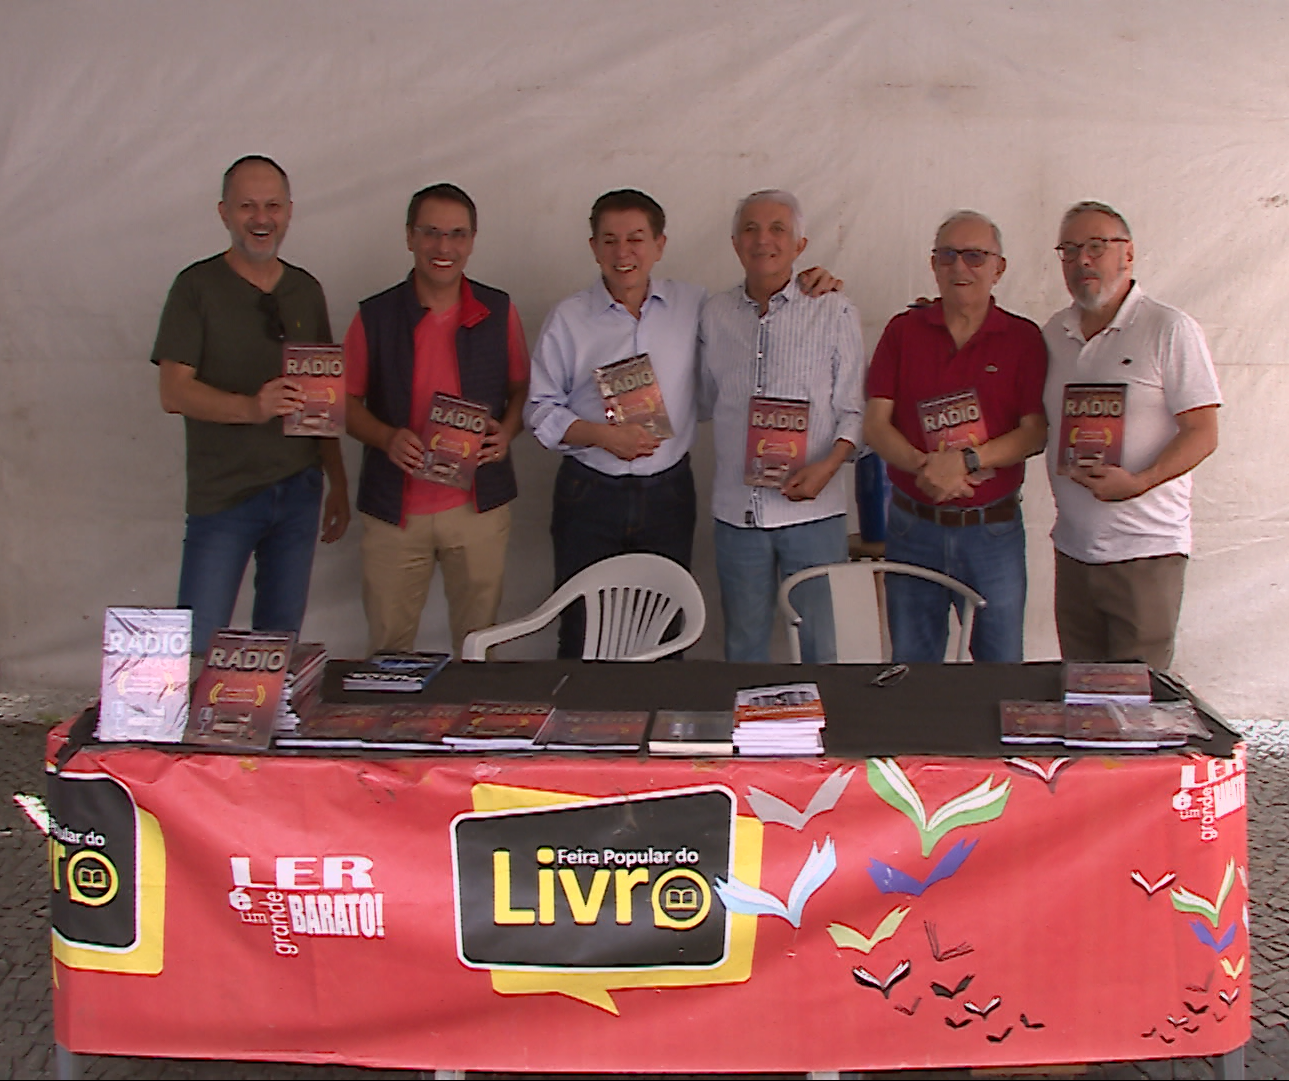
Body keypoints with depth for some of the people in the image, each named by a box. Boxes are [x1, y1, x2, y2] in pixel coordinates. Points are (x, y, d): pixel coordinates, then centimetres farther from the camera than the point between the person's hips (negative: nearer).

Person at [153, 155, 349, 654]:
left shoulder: (306, 290, 12)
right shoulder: (198, 286, -3)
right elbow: (174, 392, -12)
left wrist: (338, 484, 14)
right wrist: (251, 407, -28)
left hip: (299, 491, 4)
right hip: (224, 495, -4)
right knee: (197, 646, -6)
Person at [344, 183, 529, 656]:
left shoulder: (499, 312, 2)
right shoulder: (374, 316, -1)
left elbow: (522, 387, 11)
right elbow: (346, 403, 3)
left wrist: (507, 430, -10)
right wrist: (387, 438, -16)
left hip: (478, 505, 1)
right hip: (394, 507, -1)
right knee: (387, 644, 7)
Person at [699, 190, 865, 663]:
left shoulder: (834, 313, 0)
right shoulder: (713, 315, 9)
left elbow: (854, 409, -1)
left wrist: (827, 466, -16)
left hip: (813, 508, -3)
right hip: (735, 509, 3)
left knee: (820, 643, 3)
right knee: (743, 644, 13)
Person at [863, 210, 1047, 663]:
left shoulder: (1023, 338, 1)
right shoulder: (903, 331, 4)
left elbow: (1036, 432, -5)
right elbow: (875, 425, -2)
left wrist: (967, 460, -19)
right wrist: (923, 466, -19)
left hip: (994, 529, -1)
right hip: (913, 527, 1)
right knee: (911, 671, 10)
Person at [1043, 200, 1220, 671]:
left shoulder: (1170, 330, -7)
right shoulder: (1053, 333, 11)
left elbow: (1203, 433, -11)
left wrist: (1137, 482, -24)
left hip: (1145, 551, -5)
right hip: (1072, 547, 6)